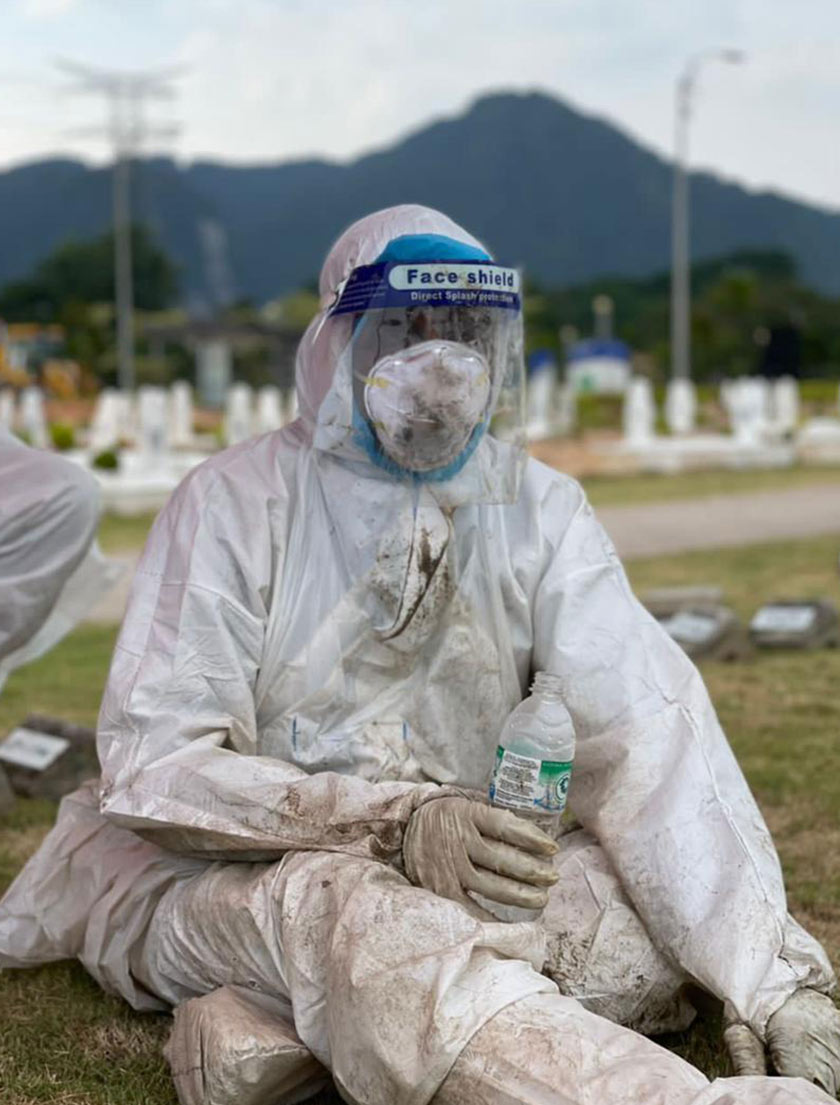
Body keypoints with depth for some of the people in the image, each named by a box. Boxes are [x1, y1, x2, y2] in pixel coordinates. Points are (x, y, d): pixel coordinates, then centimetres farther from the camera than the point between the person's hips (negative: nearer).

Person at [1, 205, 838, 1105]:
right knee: (349, 908, -36)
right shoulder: (237, 501, -7)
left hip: (441, 885, 4)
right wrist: (398, 821, -28)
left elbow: (644, 731, -12)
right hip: (223, 879, -4)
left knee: (663, 910, -21)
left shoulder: (539, 510, 1)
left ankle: (277, 1031, -31)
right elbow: (156, 763, -15)